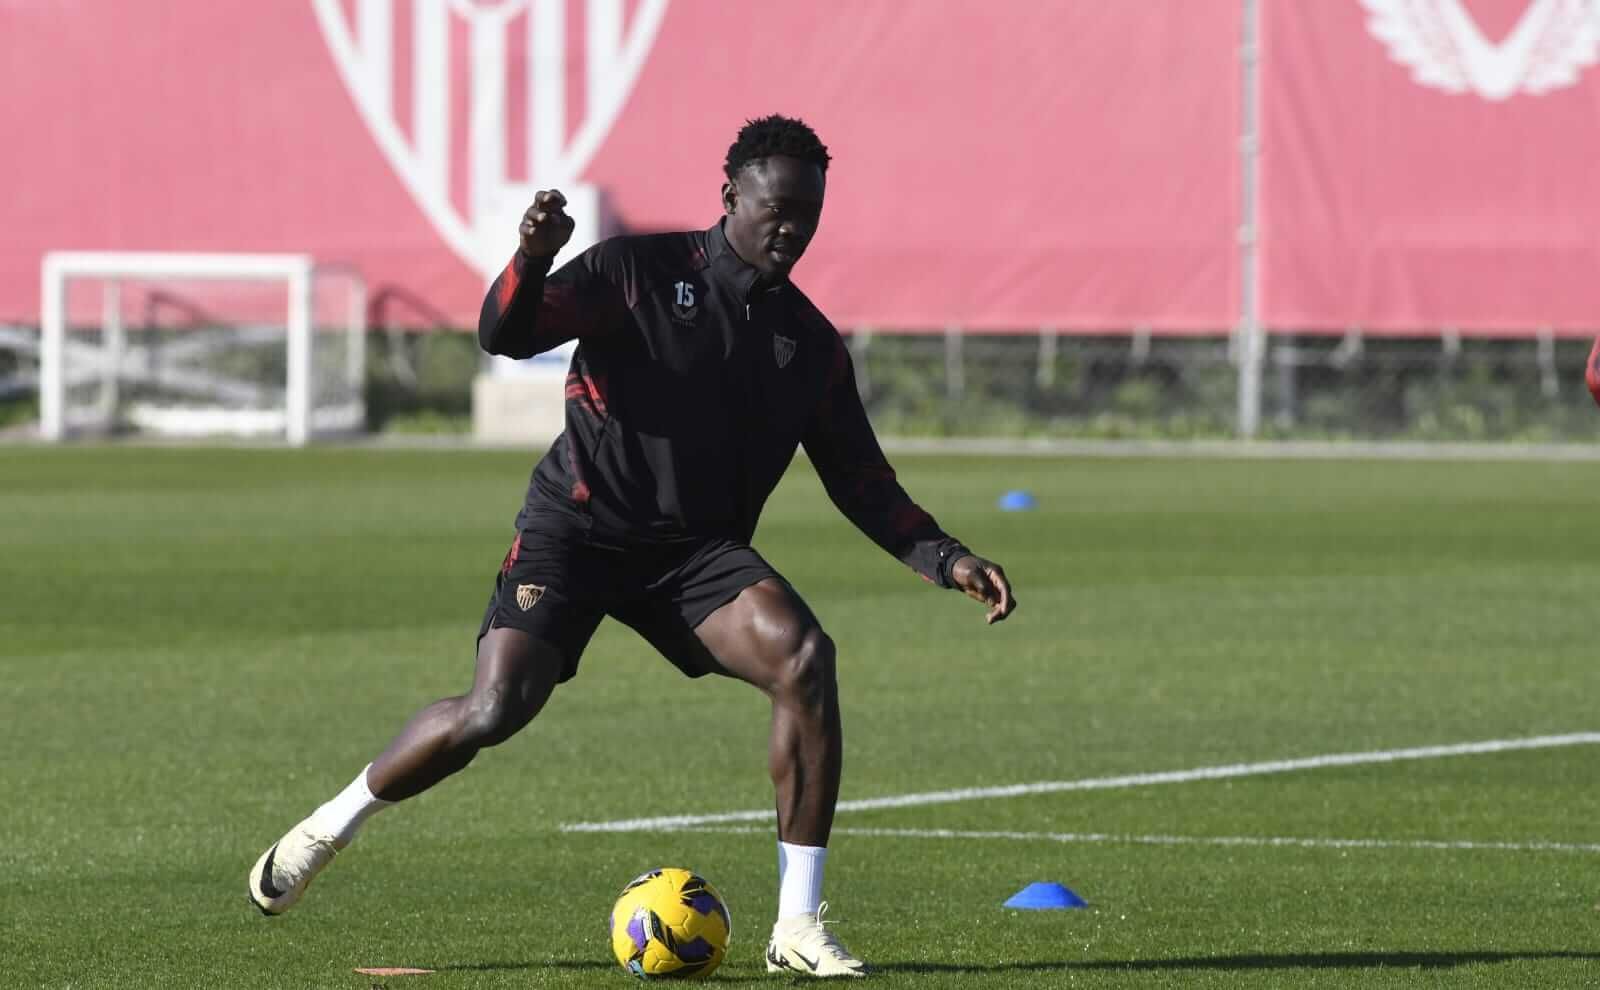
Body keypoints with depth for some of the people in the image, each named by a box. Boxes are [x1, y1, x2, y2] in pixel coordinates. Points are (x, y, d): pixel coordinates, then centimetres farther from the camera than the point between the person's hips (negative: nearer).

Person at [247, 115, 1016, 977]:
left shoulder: (810, 344, 10)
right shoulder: (641, 272, -2)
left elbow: (863, 485, 15)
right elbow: (505, 334, -11)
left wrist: (945, 559, 2)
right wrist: (532, 260, -32)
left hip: (699, 551, 3)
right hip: (580, 524, -3)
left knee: (804, 656, -25)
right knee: (493, 712, -22)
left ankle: (798, 926, -19)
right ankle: (334, 823, 8)